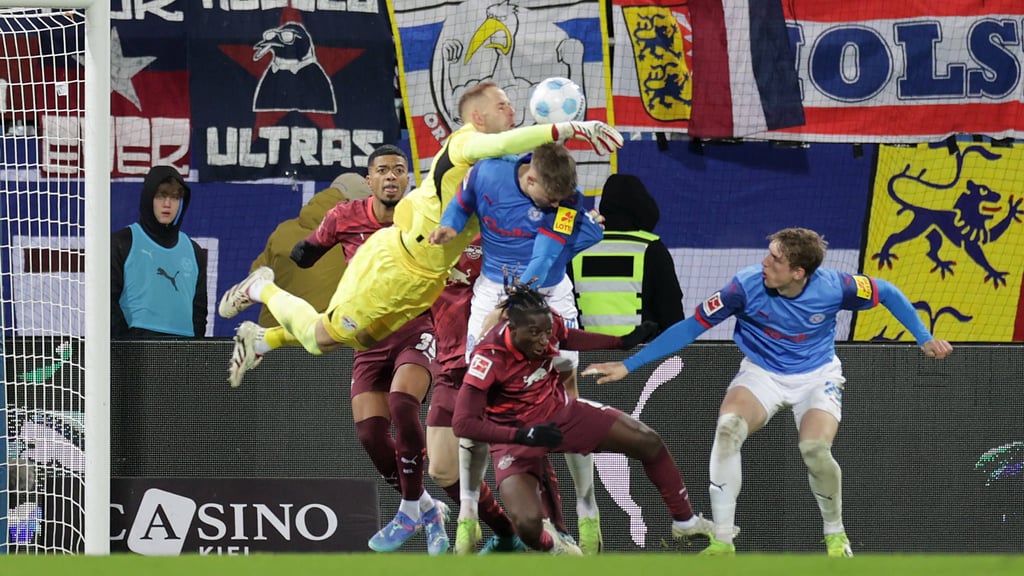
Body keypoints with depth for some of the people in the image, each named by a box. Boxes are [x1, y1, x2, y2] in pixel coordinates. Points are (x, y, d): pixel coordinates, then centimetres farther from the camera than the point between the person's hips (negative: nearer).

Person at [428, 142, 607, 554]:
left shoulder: (566, 197, -21)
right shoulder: (487, 173, -17)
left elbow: (544, 259, -26)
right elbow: (462, 203, 4)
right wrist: (450, 226, -18)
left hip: (547, 294, -1)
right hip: (493, 291, 1)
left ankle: (587, 513, 6)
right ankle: (467, 515, 4)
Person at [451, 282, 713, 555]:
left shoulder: (549, 325, -17)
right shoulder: (489, 357, -33)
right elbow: (463, 423, -33)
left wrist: (622, 342, 11)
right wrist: (524, 435, -39)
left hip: (560, 414, 6)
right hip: (515, 436, -6)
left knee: (649, 442, 4)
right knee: (528, 524, -28)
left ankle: (685, 522, 27)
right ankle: (549, 544, 12)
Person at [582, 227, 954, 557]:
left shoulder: (832, 287, -23)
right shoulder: (747, 286, -23)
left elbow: (886, 292, -3)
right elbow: (691, 327, -16)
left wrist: (924, 339, -6)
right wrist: (627, 366, -17)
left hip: (817, 377, -1)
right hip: (762, 375, 1)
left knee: (815, 449, -28)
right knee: (728, 427, -30)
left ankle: (835, 534, 3)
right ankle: (722, 543, -24)